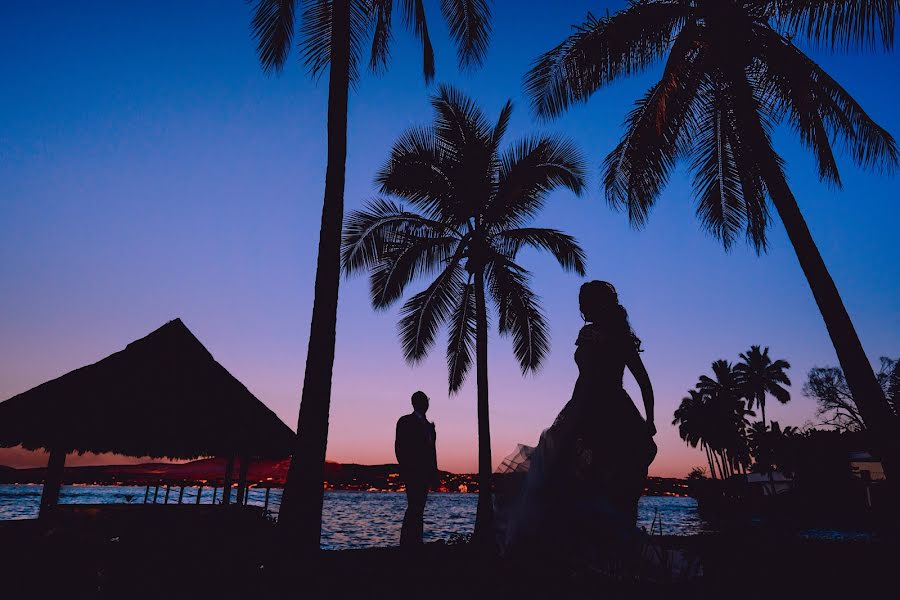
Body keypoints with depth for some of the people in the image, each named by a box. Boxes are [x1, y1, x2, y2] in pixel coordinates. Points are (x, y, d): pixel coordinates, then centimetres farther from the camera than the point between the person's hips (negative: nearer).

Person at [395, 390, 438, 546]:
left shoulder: (428, 425, 20)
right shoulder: (405, 421, -1)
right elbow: (399, 447, -7)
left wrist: (433, 471, 11)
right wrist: (405, 469, -14)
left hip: (424, 473, 7)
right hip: (412, 472, -7)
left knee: (419, 507, 7)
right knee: (414, 506, -11)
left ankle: (416, 541, 11)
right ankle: (407, 542, -8)